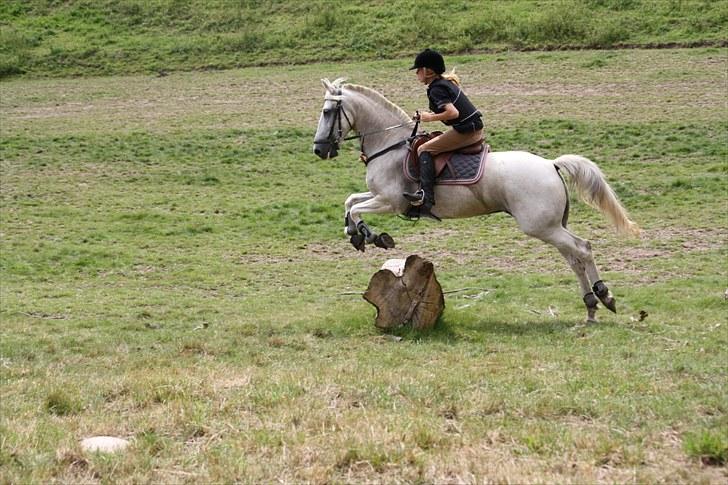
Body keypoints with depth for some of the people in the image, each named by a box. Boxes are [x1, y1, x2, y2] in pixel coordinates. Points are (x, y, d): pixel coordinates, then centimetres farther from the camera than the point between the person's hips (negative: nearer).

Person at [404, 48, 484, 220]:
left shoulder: (436, 89, -13)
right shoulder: (447, 83, 16)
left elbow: (453, 113, -25)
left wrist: (431, 118, -13)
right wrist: (430, 114, 17)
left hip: (464, 131, -10)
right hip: (476, 128, 10)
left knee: (424, 150, -8)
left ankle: (426, 197, -22)